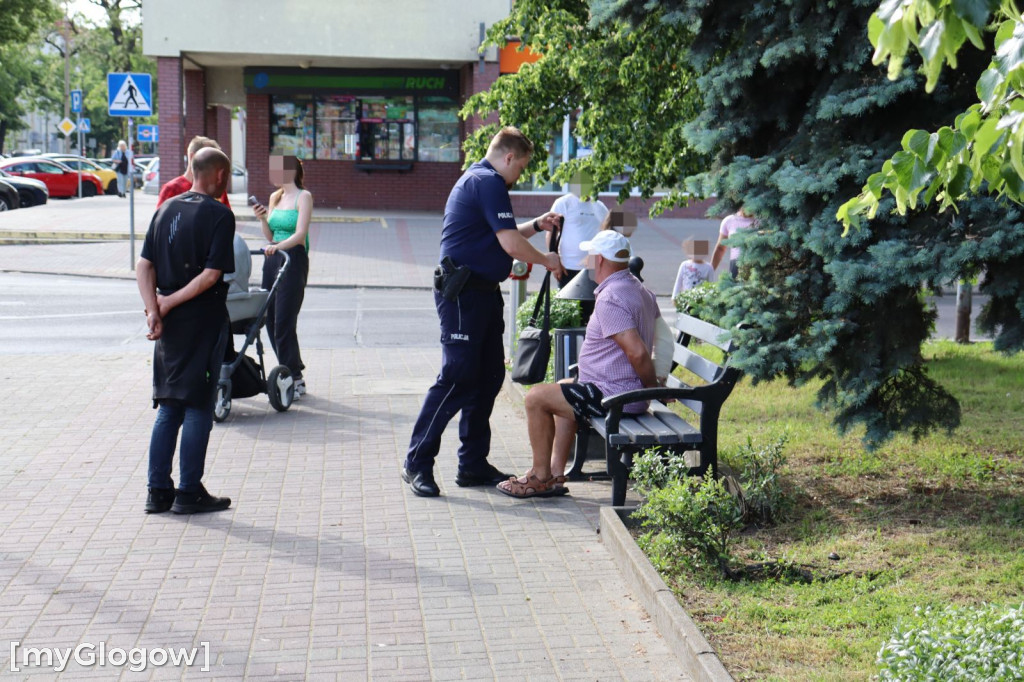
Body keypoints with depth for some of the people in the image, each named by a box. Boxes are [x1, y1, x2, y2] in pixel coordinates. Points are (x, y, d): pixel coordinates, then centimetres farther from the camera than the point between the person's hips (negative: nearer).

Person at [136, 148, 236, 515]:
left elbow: (144, 266, 3)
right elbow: (211, 275, -18)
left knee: (168, 408, 13)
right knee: (198, 408, 2)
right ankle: (189, 493, 7)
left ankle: (158, 491, 15)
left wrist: (154, 309, -5)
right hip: (204, 320, -6)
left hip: (170, 323, 6)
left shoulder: (167, 209, 9)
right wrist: (167, 304, -12)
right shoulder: (219, 215, -10)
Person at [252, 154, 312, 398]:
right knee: (271, 320, 6)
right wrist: (262, 218, 0)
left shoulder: (303, 196, -5)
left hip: (294, 259, -7)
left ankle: (294, 380, -3)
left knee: (283, 322, -10)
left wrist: (277, 247, -32)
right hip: (272, 259, 7)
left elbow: (300, 234, -16)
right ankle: (293, 373, 17)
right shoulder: (274, 197, 16)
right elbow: (270, 236, 18)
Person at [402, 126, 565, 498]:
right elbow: (510, 244, -18)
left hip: (482, 293, 11)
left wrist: (536, 225, 23)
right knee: (457, 379, -10)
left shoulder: (478, 179, 20)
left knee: (489, 376, 11)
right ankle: (417, 464, -2)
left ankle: (473, 464, 18)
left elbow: (500, 236, 32)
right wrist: (547, 260, -3)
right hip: (463, 295, -11)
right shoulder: (488, 182, -14)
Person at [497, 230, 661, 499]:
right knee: (563, 388, 29)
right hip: (628, 393, 11)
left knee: (536, 397, -3)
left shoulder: (610, 299, -22)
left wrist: (652, 386, -13)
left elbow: (637, 352, -28)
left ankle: (541, 477, 6)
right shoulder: (641, 290, 11)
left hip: (613, 396, -11)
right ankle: (556, 473, 24)